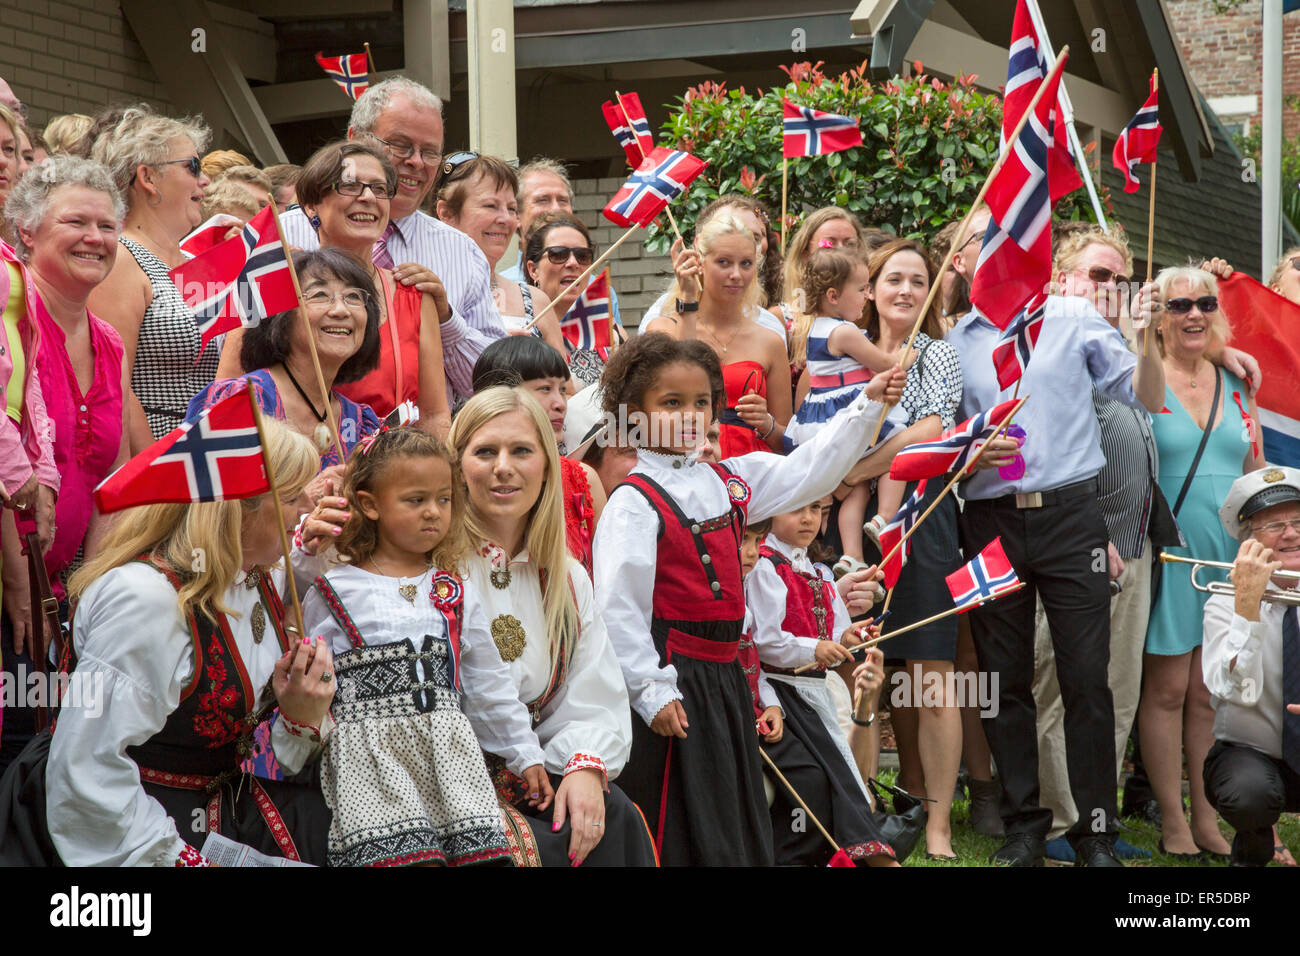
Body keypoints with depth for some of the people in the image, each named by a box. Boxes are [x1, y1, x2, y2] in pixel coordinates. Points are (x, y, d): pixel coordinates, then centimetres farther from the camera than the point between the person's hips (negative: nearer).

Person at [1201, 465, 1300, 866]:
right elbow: (1236, 691, -26)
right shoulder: (1225, 605, -8)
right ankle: (1252, 852, 1)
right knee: (1249, 793, -36)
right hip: (1249, 754, -2)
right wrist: (1247, 603, -33)